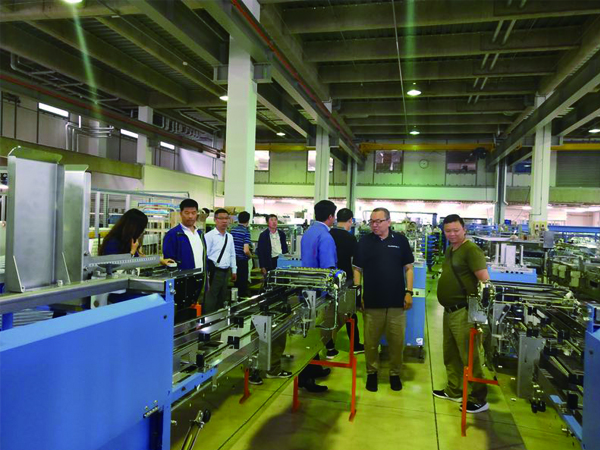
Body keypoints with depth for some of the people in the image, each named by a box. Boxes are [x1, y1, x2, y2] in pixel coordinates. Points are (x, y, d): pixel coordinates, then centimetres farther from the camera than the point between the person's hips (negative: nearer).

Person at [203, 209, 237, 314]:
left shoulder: (230, 237, 11)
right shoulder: (210, 236, -12)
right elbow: (204, 255, -14)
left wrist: (234, 270, 16)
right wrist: (206, 274, -16)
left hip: (225, 272, 7)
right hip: (214, 272, -7)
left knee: (222, 299, 18)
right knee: (211, 300, -4)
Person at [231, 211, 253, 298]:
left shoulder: (233, 230, 3)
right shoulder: (246, 232, -15)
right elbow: (246, 250, -22)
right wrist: (250, 256, -3)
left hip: (233, 260, 6)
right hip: (242, 261, -6)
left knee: (236, 282, 17)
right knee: (243, 284, 5)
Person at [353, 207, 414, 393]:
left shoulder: (400, 240, 2)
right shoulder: (364, 242, 2)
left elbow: (408, 268, 6)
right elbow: (357, 269, 5)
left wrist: (409, 292, -2)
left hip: (397, 300, 0)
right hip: (372, 300, 0)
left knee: (397, 340, 8)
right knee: (370, 340, 8)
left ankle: (395, 373, 26)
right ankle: (372, 372, 26)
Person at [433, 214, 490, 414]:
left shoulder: (471, 250, -14)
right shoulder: (450, 250, 14)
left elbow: (485, 279, -21)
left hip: (464, 311, -9)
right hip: (449, 310, 9)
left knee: (469, 356, -1)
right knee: (450, 354, 18)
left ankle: (479, 400, 12)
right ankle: (454, 391, 32)